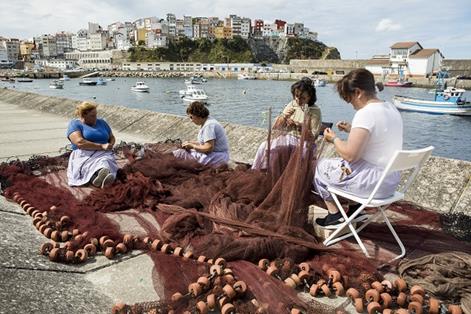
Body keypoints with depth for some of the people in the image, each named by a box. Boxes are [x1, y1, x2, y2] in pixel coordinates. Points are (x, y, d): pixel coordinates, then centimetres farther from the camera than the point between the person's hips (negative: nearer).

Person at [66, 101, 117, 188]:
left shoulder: (101, 122, 23)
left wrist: (110, 145, 3)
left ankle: (103, 178, -69)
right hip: (84, 155, -2)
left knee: (105, 161, -37)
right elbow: (80, 142, -10)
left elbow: (112, 137, 28)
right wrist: (101, 146, -14)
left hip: (104, 154, 3)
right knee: (89, 165, -40)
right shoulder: (74, 124, 6)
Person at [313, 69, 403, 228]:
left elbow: (350, 155, -23)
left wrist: (334, 139, -6)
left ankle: (334, 215, 14)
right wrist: (353, 130, 14)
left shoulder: (365, 113, -22)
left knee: (321, 166, 9)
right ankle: (355, 208, 26)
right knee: (337, 162, 29)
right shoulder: (391, 108, 6)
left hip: (373, 183, -9)